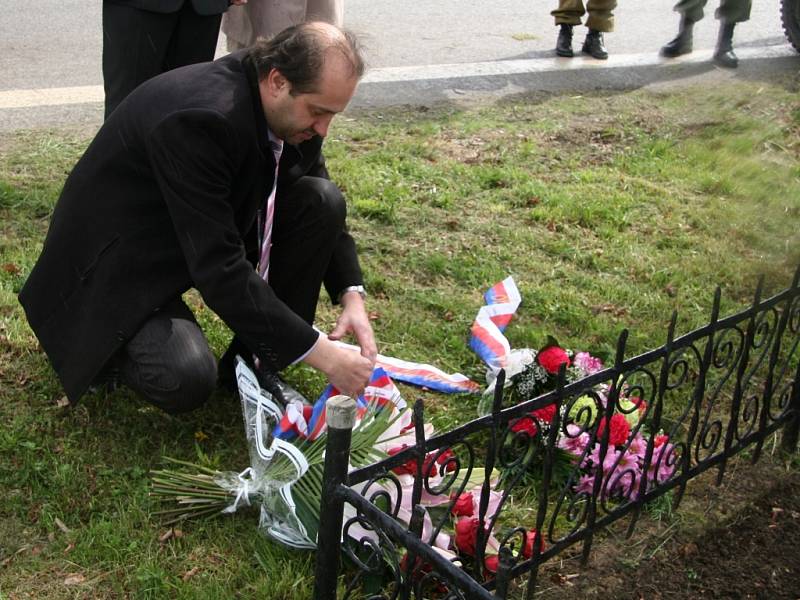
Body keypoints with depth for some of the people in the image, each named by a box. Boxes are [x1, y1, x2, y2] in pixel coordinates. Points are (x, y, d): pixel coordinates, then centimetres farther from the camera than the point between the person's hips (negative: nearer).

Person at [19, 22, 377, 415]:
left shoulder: (289, 109, -10)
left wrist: (352, 294, -12)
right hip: (123, 258, -7)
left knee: (323, 201, -11)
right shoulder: (200, 117, -35)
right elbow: (220, 271, -36)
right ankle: (102, 340, 4)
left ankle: (257, 363, -1)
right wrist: (318, 352, -33)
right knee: (188, 380, -31)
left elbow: (324, 214, 3)